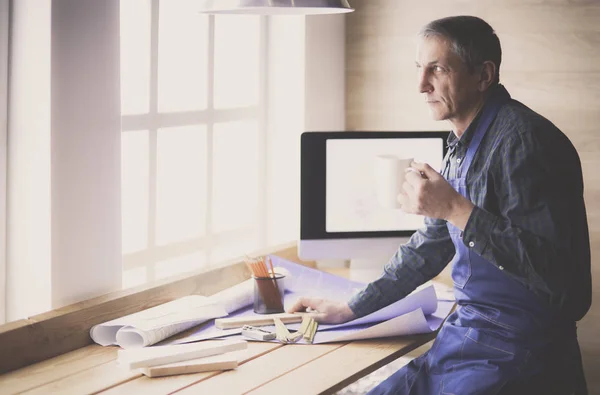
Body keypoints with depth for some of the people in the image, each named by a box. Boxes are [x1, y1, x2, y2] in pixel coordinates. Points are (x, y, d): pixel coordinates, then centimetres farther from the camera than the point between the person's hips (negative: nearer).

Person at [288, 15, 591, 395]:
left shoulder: (523, 140, -18)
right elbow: (428, 249, 25)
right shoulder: (463, 148, 13)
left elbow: (555, 270, -25)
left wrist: (455, 209, -26)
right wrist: (350, 309, 23)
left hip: (515, 356, -9)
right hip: (465, 340, 9)